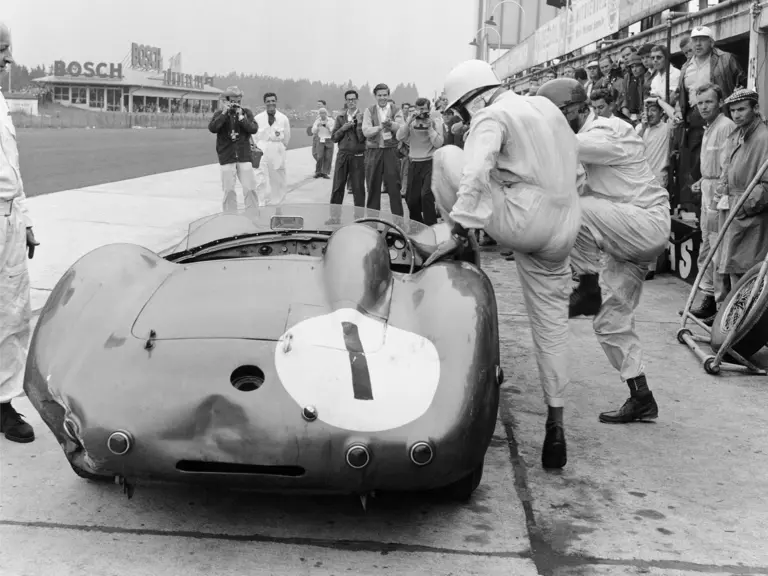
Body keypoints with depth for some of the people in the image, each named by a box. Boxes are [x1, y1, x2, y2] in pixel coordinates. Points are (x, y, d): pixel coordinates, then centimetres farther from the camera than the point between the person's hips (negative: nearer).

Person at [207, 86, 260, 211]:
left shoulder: (246, 112, 7)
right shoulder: (219, 114, 4)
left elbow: (254, 129, -6)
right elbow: (212, 128, -13)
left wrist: (241, 116, -14)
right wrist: (224, 113, -16)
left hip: (244, 156, 1)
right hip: (226, 158, 0)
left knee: (250, 189, -3)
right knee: (229, 190, 1)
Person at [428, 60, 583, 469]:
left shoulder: (491, 117, -3)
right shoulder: (546, 107, 21)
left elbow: (475, 174, -19)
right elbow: (572, 168, 28)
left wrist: (459, 232, -18)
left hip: (521, 220, -8)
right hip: (560, 232, 8)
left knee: (446, 157, 3)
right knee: (551, 326, 13)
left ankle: (456, 238, 12)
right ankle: (555, 425, 13)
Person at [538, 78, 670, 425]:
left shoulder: (609, 131, -14)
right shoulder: (586, 141, 15)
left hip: (648, 224, -10)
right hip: (623, 239, 10)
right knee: (611, 323, 7)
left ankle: (588, 289, -16)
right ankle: (641, 399, 13)